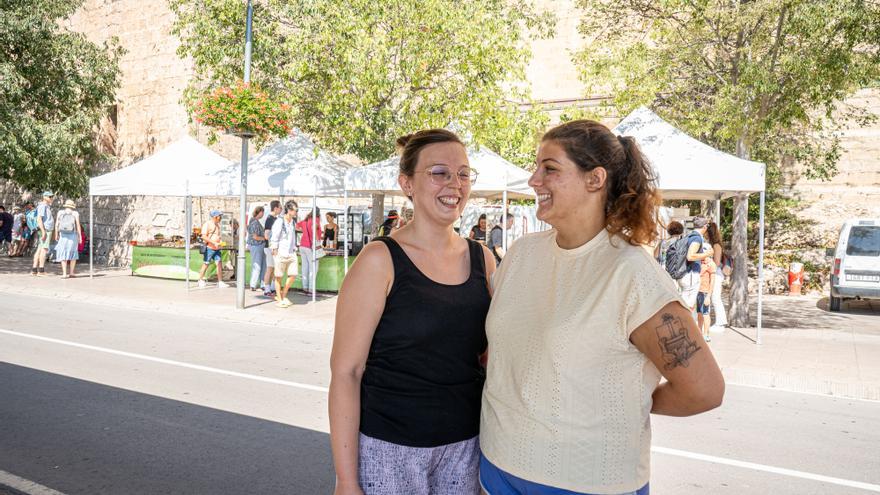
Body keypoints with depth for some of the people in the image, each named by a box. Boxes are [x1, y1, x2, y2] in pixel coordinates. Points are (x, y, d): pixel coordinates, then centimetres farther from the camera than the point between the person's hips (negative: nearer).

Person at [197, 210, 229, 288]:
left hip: (217, 248, 7)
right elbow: (204, 236, -17)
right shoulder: (207, 224, -10)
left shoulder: (217, 224, 15)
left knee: (219, 263, -3)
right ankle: (201, 280, 19)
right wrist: (214, 243, -22)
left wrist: (220, 241, 8)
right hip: (209, 247, -7)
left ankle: (220, 282, -4)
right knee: (206, 264, 3)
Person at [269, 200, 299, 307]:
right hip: (281, 253, -6)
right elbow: (274, 238, -9)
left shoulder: (293, 222, 11)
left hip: (291, 253, 7)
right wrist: (274, 250, -10)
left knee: (293, 274, 1)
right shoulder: (279, 222, -11)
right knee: (279, 277, 4)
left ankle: (283, 295, 20)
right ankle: (280, 299, 13)